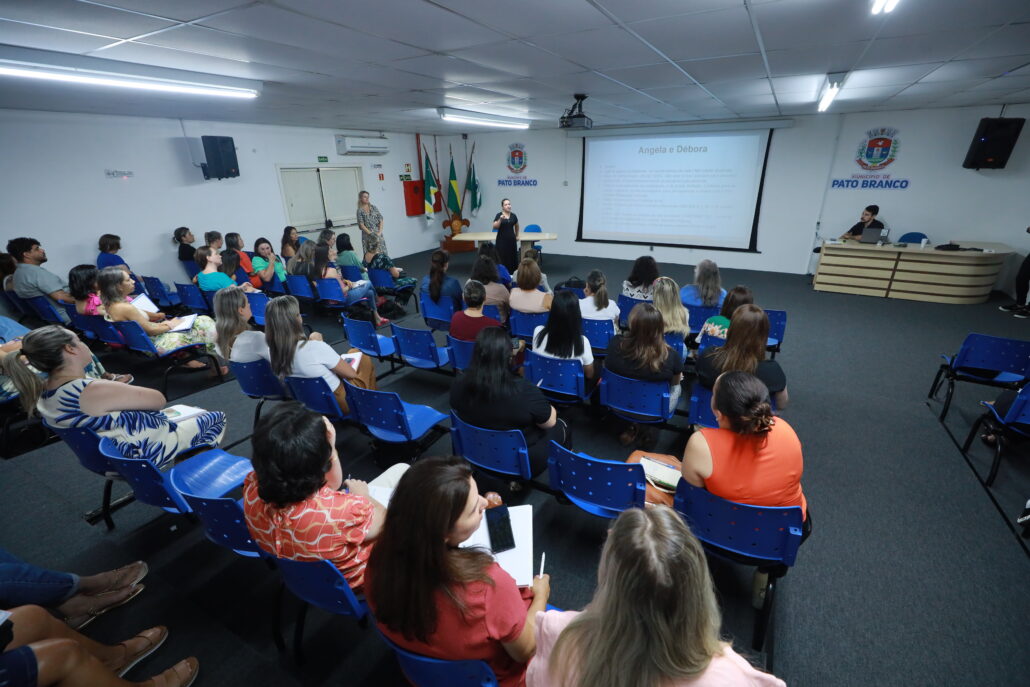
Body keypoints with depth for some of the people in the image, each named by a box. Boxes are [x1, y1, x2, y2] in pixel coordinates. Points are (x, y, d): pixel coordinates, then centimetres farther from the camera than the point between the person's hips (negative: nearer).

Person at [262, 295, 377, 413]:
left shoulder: (271, 352, -14)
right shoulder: (315, 348, -33)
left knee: (352, 353, 22)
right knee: (364, 359, 18)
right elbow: (352, 373, -17)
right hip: (340, 403, -6)